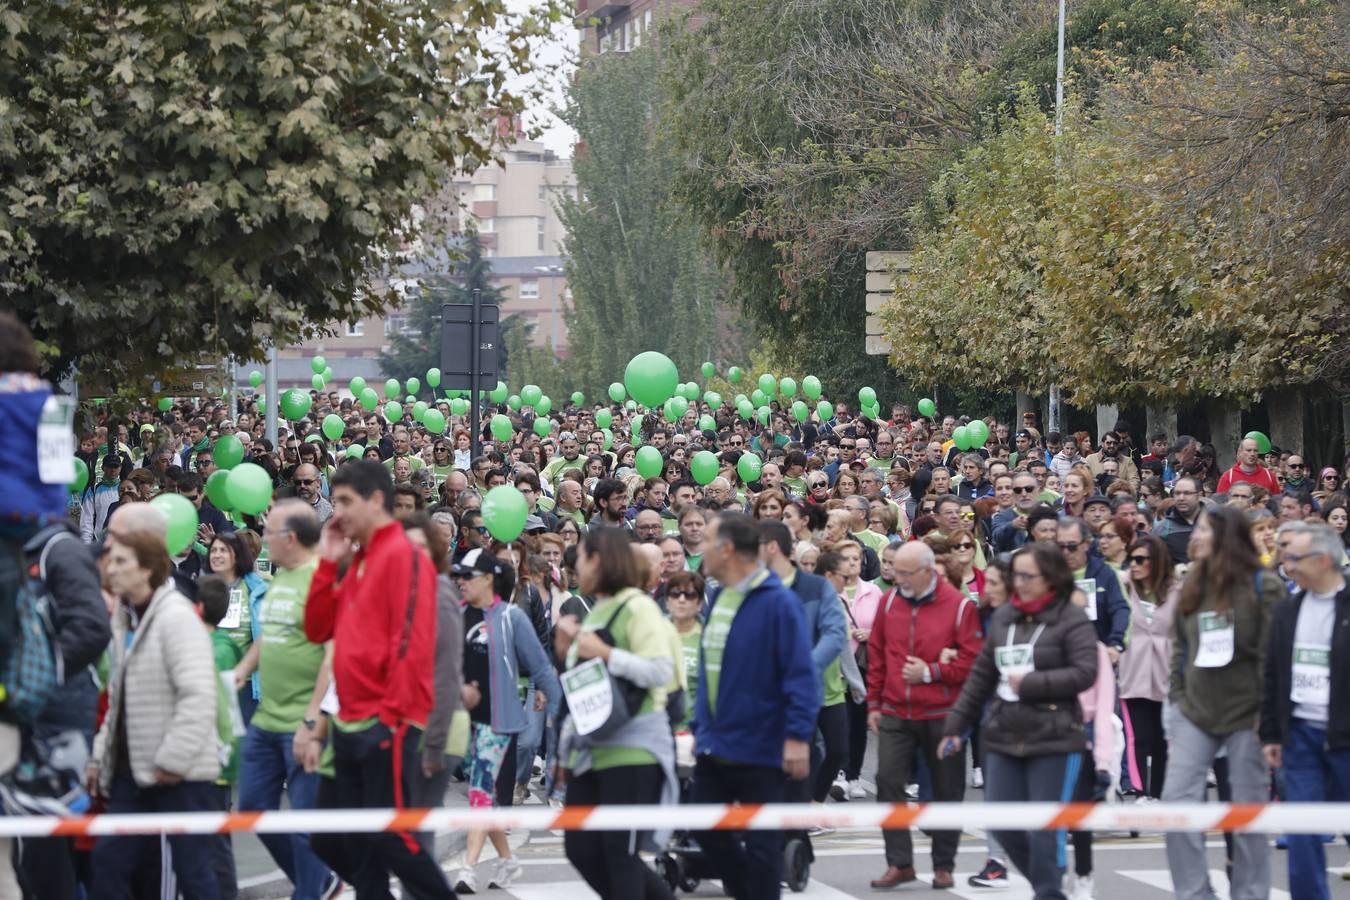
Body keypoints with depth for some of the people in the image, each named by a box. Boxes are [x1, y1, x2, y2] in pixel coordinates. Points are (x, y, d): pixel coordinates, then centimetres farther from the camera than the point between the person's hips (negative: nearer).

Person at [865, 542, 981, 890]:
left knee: (947, 790, 6)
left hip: (942, 716, -3)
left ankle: (944, 865, 18)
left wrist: (930, 672, -15)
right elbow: (876, 654, 11)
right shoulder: (889, 601, 5)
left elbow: (973, 661, -10)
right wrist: (873, 704, 9)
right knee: (888, 782, -6)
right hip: (895, 714, 3)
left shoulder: (959, 606, -8)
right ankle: (899, 863, 2)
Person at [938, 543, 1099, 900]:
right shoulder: (1003, 617, 12)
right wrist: (955, 726, 15)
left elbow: (1085, 673, -15)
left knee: (1043, 829, -4)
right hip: (1003, 737, 6)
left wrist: (1030, 683, -15)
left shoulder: (1071, 619, -5)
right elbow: (981, 676, 16)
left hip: (1052, 739, -6)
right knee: (1003, 824, 5)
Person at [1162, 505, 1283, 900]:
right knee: (1177, 799, -6)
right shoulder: (1191, 587, 10)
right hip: (1195, 710, 5)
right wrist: (1177, 697, 7)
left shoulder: (1263, 587, -7)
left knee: (1248, 808, 2)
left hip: (1246, 713, -5)